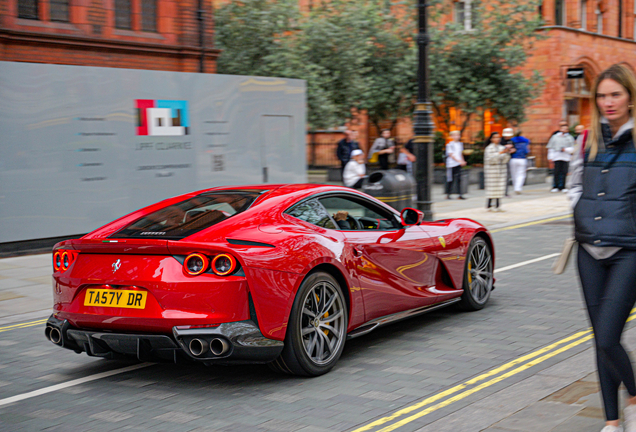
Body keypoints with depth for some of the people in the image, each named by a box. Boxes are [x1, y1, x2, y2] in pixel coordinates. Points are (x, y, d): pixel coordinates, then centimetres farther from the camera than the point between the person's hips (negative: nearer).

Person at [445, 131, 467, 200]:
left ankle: (460, 195, -3)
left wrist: (463, 161, 5)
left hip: (458, 165, 5)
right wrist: (459, 161, -18)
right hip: (451, 164, -5)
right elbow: (451, 155, -12)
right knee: (450, 180, 1)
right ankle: (448, 194, 11)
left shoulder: (460, 144, 13)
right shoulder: (449, 145, -8)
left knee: (458, 179, -1)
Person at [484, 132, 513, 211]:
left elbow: (504, 160, 9)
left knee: (500, 188, 4)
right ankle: (489, 206, 1)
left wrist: (508, 153, -7)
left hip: (501, 171, 6)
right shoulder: (489, 148, -6)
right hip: (492, 171, -6)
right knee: (492, 188, -5)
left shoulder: (502, 147, 11)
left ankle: (497, 206, 8)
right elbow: (491, 159, -17)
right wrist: (501, 153, -22)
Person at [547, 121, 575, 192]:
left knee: (564, 172, -4)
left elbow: (572, 149, 7)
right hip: (557, 157, 0)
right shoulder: (555, 137, 11)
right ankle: (555, 186, 3)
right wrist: (550, 157, 6)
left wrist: (565, 149, -10)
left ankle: (562, 186, 4)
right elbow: (550, 148, 12)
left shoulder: (570, 138, 10)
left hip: (566, 158, 0)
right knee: (557, 172, -4)